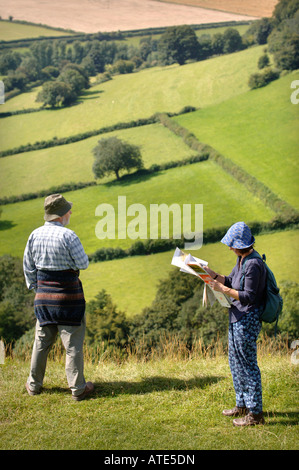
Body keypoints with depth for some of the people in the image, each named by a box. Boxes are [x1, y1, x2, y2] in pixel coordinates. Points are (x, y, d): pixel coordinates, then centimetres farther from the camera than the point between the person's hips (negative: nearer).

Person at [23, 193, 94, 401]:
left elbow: (28, 266, 10)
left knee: (42, 340, 17)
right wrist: (80, 254, 7)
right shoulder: (67, 235, -18)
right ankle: (78, 388, 13)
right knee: (73, 342, 5)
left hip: (43, 294, 6)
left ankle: (34, 384, 27)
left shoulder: (35, 235, 2)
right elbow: (83, 263, -13)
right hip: (69, 294, -6)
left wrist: (35, 287, 20)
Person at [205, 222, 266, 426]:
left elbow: (248, 297, -24)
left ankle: (255, 413, 7)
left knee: (247, 364, -3)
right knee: (235, 362, 19)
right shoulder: (242, 260, 9)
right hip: (238, 318, 11)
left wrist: (223, 289, -22)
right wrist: (209, 273, 10)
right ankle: (242, 405, 33)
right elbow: (230, 280, 19)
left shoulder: (253, 265, -22)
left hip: (247, 320, -11)